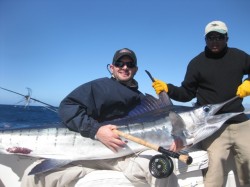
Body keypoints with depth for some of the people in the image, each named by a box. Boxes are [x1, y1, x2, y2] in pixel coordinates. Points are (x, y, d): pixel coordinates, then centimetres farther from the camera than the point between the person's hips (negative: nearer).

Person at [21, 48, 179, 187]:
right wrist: (95, 130, -21)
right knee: (35, 174, -18)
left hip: (127, 154, 2)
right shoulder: (99, 86, 1)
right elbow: (67, 107, -10)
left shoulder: (142, 101, 15)